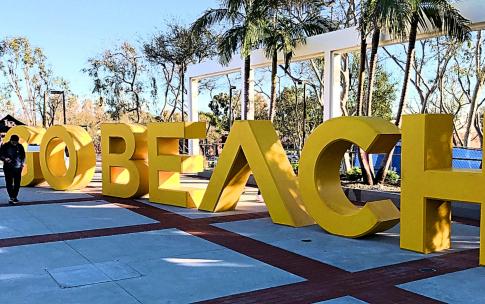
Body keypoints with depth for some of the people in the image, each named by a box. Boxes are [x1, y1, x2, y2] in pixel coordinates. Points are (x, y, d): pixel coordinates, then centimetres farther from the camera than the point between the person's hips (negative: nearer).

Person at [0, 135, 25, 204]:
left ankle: (15, 197, 18)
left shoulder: (20, 146, 2)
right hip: (8, 167, -2)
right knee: (9, 183, -7)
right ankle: (11, 198, -9)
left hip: (18, 167, 2)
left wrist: (22, 163, -3)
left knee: (17, 183, 6)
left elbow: (23, 156, 13)